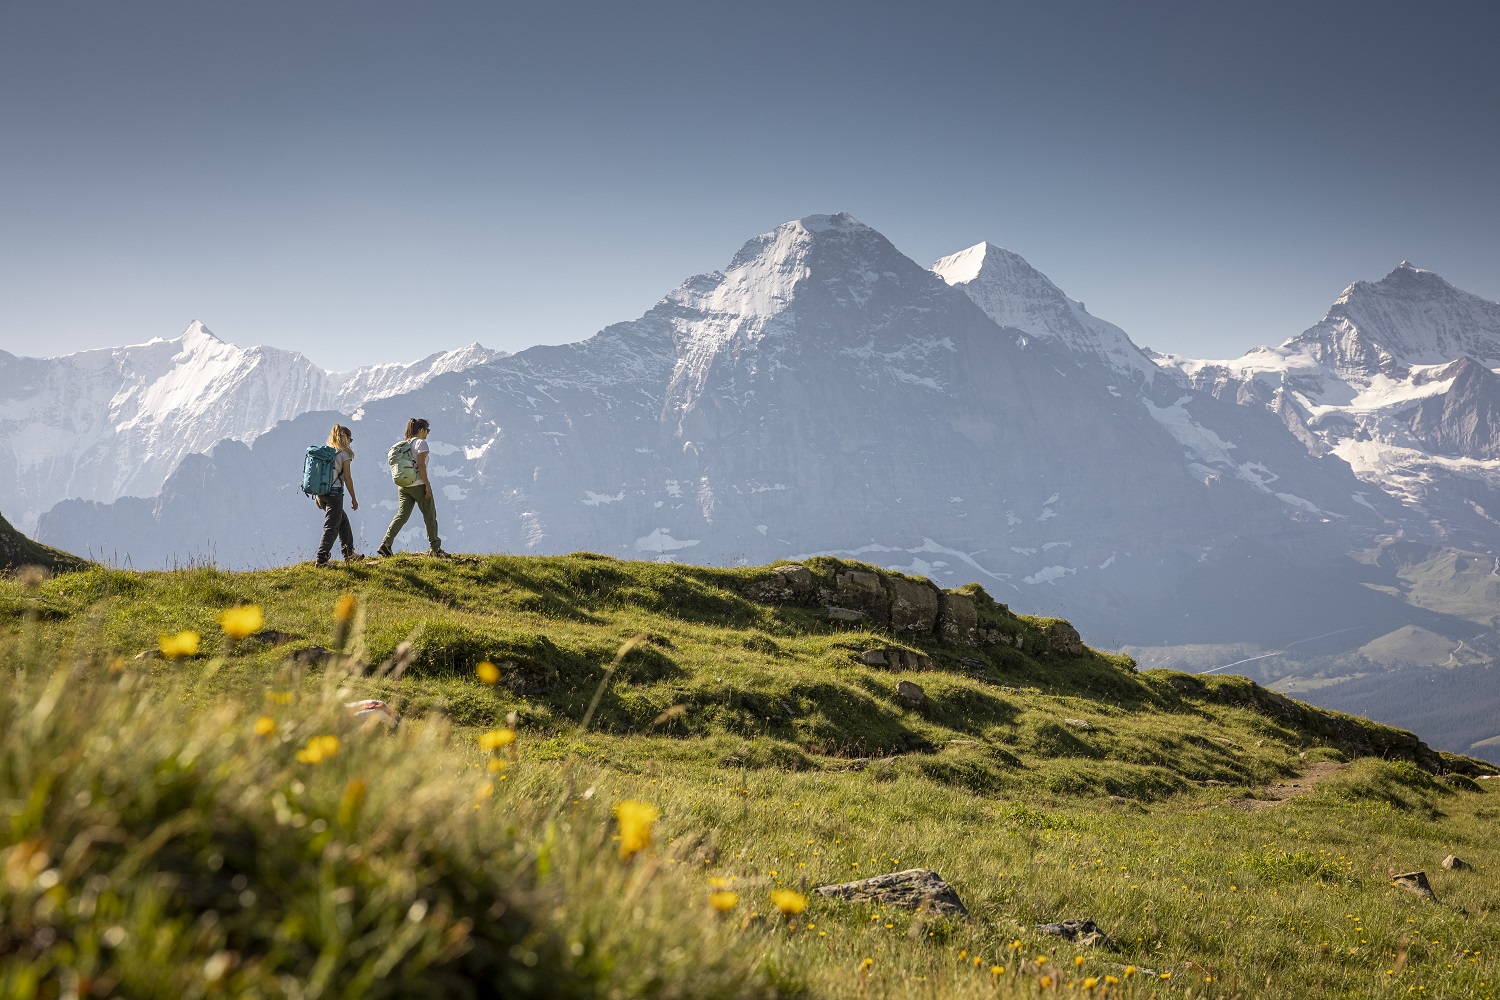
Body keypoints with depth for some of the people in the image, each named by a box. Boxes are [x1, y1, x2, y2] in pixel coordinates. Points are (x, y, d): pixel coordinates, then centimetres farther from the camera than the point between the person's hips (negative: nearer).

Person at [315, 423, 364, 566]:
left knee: (343, 521, 22)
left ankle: (349, 553, 29)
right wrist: (353, 498, 1)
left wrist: (318, 497, 18)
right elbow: (347, 478, -7)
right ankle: (321, 559, -13)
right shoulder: (344, 454, -6)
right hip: (335, 493, -7)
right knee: (331, 527, -5)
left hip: (322, 493, 7)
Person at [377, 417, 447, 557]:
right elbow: (421, 465, -16)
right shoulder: (421, 443, -9)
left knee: (401, 516, 4)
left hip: (404, 486, 7)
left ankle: (385, 544, -9)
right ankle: (435, 548, 11)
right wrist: (427, 485, -15)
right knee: (430, 516, 5)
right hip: (419, 484, -7)